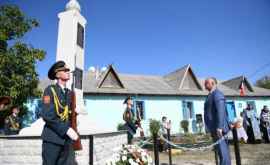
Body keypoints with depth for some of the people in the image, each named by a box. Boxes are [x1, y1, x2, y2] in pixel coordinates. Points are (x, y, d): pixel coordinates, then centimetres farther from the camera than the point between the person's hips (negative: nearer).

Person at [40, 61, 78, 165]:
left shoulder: (69, 93, 10)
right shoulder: (50, 90, -7)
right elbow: (47, 115, -17)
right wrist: (67, 130, -21)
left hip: (67, 138, 5)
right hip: (52, 138, -5)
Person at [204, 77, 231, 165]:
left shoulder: (217, 94, -12)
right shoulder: (211, 95, 18)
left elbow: (221, 111, -22)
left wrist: (219, 127, -28)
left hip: (219, 129, -10)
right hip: (215, 129, 10)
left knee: (223, 152, -6)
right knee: (222, 151, 15)